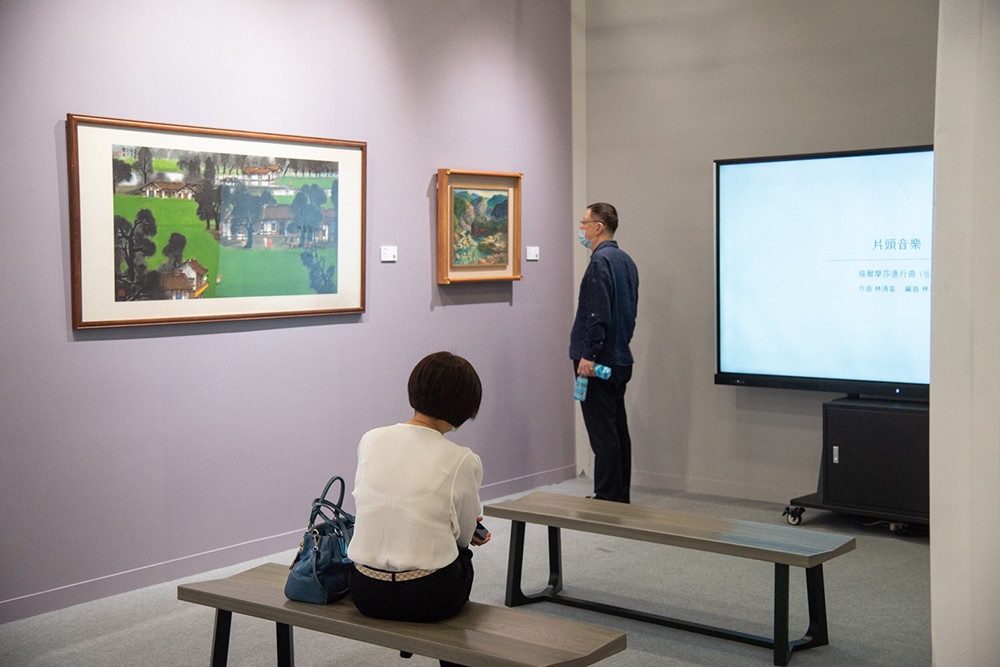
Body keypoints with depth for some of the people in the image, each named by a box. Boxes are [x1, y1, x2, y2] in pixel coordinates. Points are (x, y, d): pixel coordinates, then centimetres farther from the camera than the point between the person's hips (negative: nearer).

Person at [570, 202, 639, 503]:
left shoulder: (601, 261, -15)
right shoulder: (626, 261, 14)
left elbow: (598, 313, -22)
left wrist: (588, 354, -21)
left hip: (598, 363, -10)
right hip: (620, 360, 10)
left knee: (603, 433, -5)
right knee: (618, 430, 14)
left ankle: (608, 498, -1)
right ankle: (621, 497, 21)